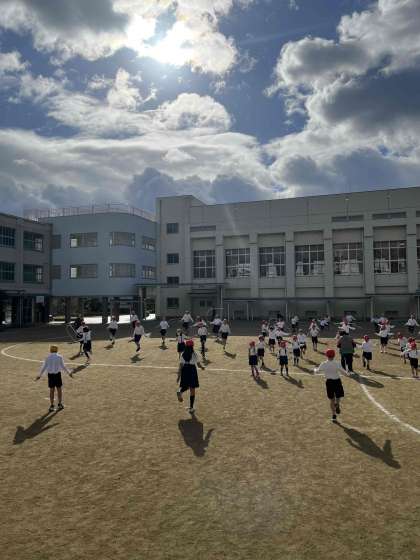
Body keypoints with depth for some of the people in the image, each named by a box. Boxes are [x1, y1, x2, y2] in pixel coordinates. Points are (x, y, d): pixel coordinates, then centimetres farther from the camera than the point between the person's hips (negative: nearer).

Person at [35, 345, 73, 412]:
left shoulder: (48, 357, 1)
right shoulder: (59, 357, -5)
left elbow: (44, 367, 2)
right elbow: (63, 366, -3)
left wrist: (39, 375, 11)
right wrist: (69, 372, 9)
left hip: (50, 374, 2)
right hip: (57, 374, -2)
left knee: (52, 390, 9)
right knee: (59, 389, 11)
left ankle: (51, 406, 12)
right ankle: (60, 404, 17)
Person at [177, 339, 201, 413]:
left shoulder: (183, 354, 2)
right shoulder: (194, 354, -7)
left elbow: (180, 365, 1)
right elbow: (198, 363, 4)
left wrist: (179, 375, 5)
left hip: (184, 371, 3)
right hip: (192, 371, -3)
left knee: (185, 386, 25)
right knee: (192, 390, 5)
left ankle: (180, 392, -10)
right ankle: (191, 408, 8)